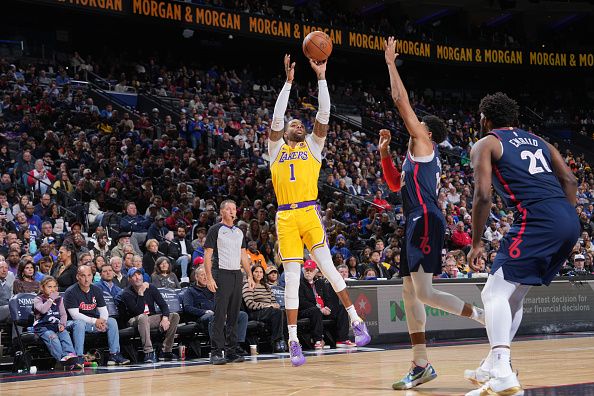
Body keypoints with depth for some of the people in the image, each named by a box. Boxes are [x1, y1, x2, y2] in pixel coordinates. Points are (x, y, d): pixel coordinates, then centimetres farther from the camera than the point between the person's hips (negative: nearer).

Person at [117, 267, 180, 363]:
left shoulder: (150, 288, 3)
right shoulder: (126, 294, -11)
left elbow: (163, 305, 0)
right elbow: (138, 312, -23)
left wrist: (165, 318, -18)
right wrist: (141, 293, -27)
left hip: (151, 319, 5)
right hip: (135, 321, -5)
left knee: (174, 316, -14)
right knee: (143, 317, -40)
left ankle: (166, 351, -17)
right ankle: (148, 352, -43)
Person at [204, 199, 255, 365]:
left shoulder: (239, 232, 17)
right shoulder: (215, 230, -2)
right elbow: (207, 255, -6)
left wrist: (249, 276, 13)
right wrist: (209, 277, -15)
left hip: (237, 275, 6)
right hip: (222, 274, -6)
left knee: (234, 315, 7)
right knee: (220, 315, -9)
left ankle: (231, 350, 12)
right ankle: (216, 352, -7)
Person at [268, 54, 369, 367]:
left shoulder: (313, 146, 17)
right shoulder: (276, 148, 18)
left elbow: (323, 115, 6)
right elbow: (277, 117, 5)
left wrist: (321, 77, 1)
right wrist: (288, 81, 2)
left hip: (309, 213, -1)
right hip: (285, 217, 1)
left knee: (327, 265, -15)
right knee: (291, 278, -1)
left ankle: (356, 320, -3)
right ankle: (293, 341, 2)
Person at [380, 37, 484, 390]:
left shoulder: (424, 144, -1)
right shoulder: (420, 157, 24)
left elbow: (402, 102, -4)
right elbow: (396, 184, 34)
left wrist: (391, 64, 2)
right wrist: (384, 152, 26)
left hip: (426, 223, -10)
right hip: (417, 225, 10)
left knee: (424, 293, -17)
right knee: (410, 293, 7)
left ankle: (487, 317, -7)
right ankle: (421, 365, 7)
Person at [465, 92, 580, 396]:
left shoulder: (485, 144, 9)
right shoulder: (537, 141, 28)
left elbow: (483, 196, -4)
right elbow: (570, 180, 18)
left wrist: (476, 243, 4)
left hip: (537, 219, -8)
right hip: (569, 220, 8)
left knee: (494, 293, -5)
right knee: (514, 294, 21)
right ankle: (493, 366, 27)